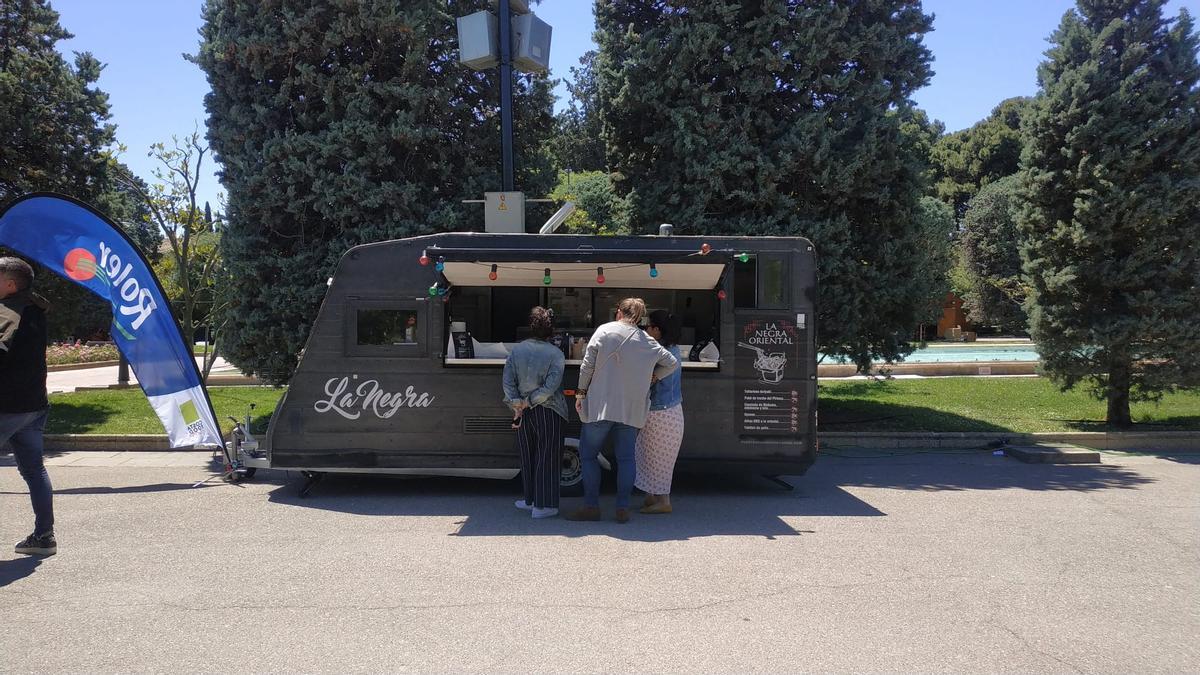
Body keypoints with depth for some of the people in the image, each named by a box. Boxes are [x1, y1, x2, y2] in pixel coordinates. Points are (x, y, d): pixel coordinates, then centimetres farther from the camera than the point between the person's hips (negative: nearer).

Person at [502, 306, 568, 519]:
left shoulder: (517, 350, 2)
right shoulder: (555, 353, -9)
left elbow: (508, 381, -2)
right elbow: (551, 385, -16)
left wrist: (517, 405, -3)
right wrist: (529, 402, -9)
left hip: (523, 412, 4)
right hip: (548, 412, -4)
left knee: (528, 456, 16)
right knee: (546, 457, 4)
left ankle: (530, 500, 26)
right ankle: (542, 505, 5)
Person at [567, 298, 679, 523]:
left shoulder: (604, 331, -2)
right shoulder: (648, 342, 7)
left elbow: (587, 365, -4)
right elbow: (673, 363, 14)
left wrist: (581, 393, 4)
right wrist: (653, 377, 22)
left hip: (601, 405, -3)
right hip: (632, 410, 3)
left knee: (588, 455, 7)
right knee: (626, 458, 9)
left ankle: (591, 506, 5)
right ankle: (623, 508, 6)